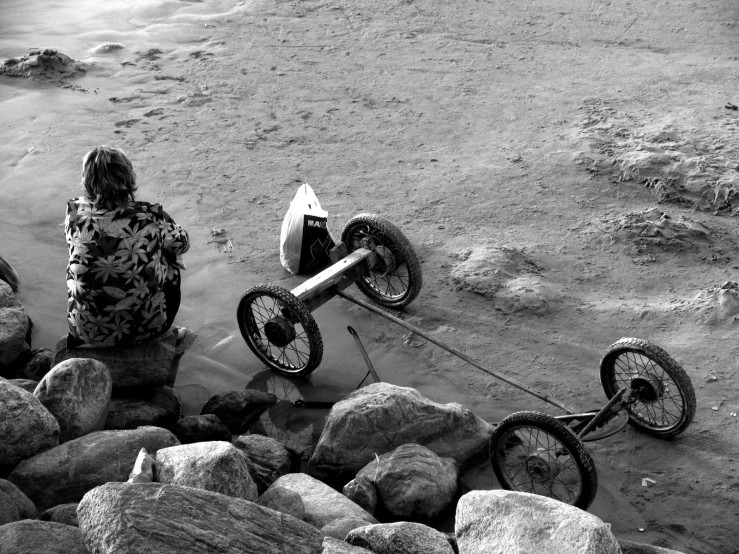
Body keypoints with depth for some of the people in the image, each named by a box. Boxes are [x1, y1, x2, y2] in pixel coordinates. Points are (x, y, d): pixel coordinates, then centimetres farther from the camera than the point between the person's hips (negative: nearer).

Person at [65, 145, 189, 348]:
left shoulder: (75, 214, -16)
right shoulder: (151, 217, -20)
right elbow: (182, 243, 0)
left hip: (86, 332, 2)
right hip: (145, 328, -1)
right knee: (169, 258, 26)